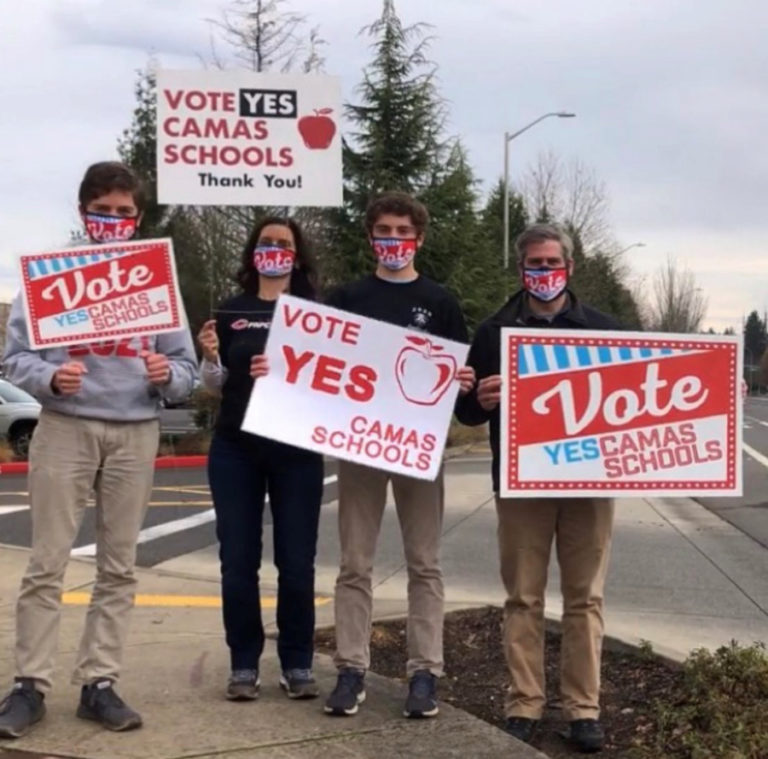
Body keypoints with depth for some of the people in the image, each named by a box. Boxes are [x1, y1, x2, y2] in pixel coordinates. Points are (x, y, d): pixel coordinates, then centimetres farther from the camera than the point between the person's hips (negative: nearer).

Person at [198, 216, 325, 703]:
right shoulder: (231, 312, 8)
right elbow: (217, 387, 10)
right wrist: (211, 357, -11)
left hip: (297, 449, -1)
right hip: (235, 448, 1)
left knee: (297, 561, 0)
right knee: (238, 561, 2)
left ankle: (298, 664, 11)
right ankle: (244, 665, 12)